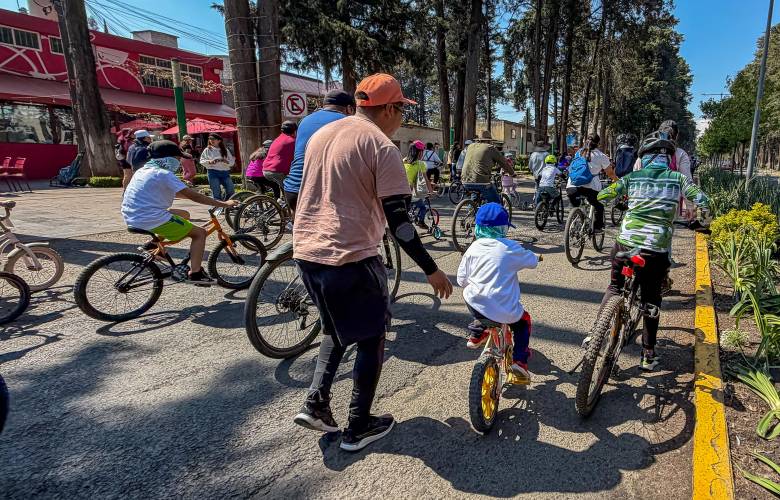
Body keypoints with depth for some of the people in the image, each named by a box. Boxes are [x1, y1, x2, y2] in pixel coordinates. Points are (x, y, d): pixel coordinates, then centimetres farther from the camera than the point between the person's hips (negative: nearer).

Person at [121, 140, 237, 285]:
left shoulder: (143, 171, 16)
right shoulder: (164, 174, -12)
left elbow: (174, 193, 25)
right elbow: (193, 196, -17)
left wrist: (200, 196, 25)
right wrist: (223, 204, -15)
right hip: (151, 219, -9)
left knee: (184, 215, 27)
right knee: (200, 233, -2)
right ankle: (195, 273, -11)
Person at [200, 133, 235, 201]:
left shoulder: (225, 150, 12)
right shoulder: (207, 150, 9)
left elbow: (232, 162, 8)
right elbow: (202, 161, 4)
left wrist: (226, 161, -13)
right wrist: (209, 162, -15)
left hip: (225, 173, 2)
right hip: (213, 172, -2)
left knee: (231, 191, -2)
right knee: (216, 192, -3)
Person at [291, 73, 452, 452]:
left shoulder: (321, 134, 13)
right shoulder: (381, 147, -10)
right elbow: (398, 221, -15)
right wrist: (431, 270, -7)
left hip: (306, 252, 8)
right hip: (350, 258, -7)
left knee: (338, 329, 27)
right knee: (371, 338, 13)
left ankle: (315, 404, 22)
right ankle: (359, 428, 23)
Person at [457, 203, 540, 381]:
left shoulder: (474, 247, 3)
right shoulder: (510, 247, -4)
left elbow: (462, 279, 5)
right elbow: (532, 261, 12)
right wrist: (536, 257, 36)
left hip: (476, 305, 3)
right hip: (505, 310, -3)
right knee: (523, 322, 28)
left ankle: (476, 335, 43)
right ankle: (520, 360, 13)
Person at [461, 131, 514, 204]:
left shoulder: (470, 146, 19)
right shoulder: (490, 148, 4)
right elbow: (503, 162, 13)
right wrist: (512, 173, 30)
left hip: (466, 182, 6)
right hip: (481, 182, -6)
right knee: (496, 203, 7)